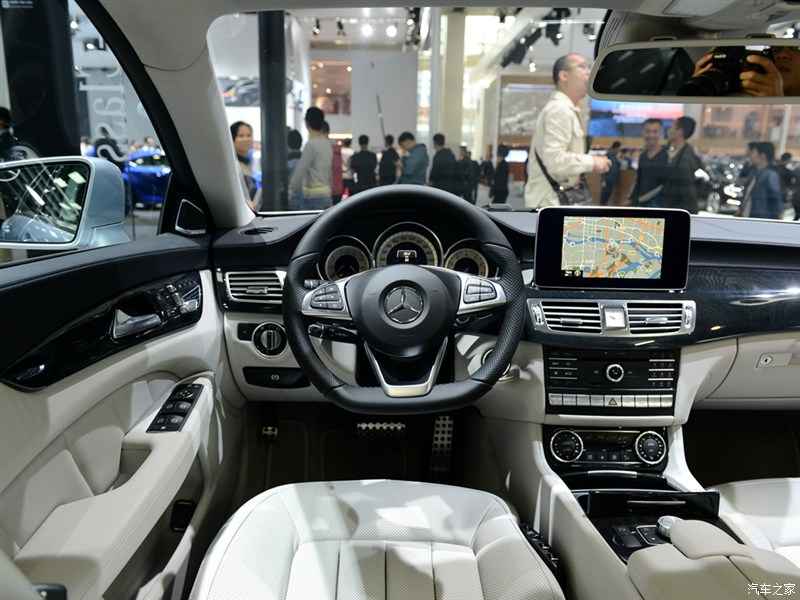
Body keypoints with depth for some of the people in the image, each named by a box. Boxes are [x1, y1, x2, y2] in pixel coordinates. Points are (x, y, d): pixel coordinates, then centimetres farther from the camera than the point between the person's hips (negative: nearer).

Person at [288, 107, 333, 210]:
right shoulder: (327, 144, 13)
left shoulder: (311, 144, -14)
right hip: (325, 194, 9)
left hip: (313, 196, -9)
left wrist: (290, 190, -12)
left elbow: (300, 170, -18)